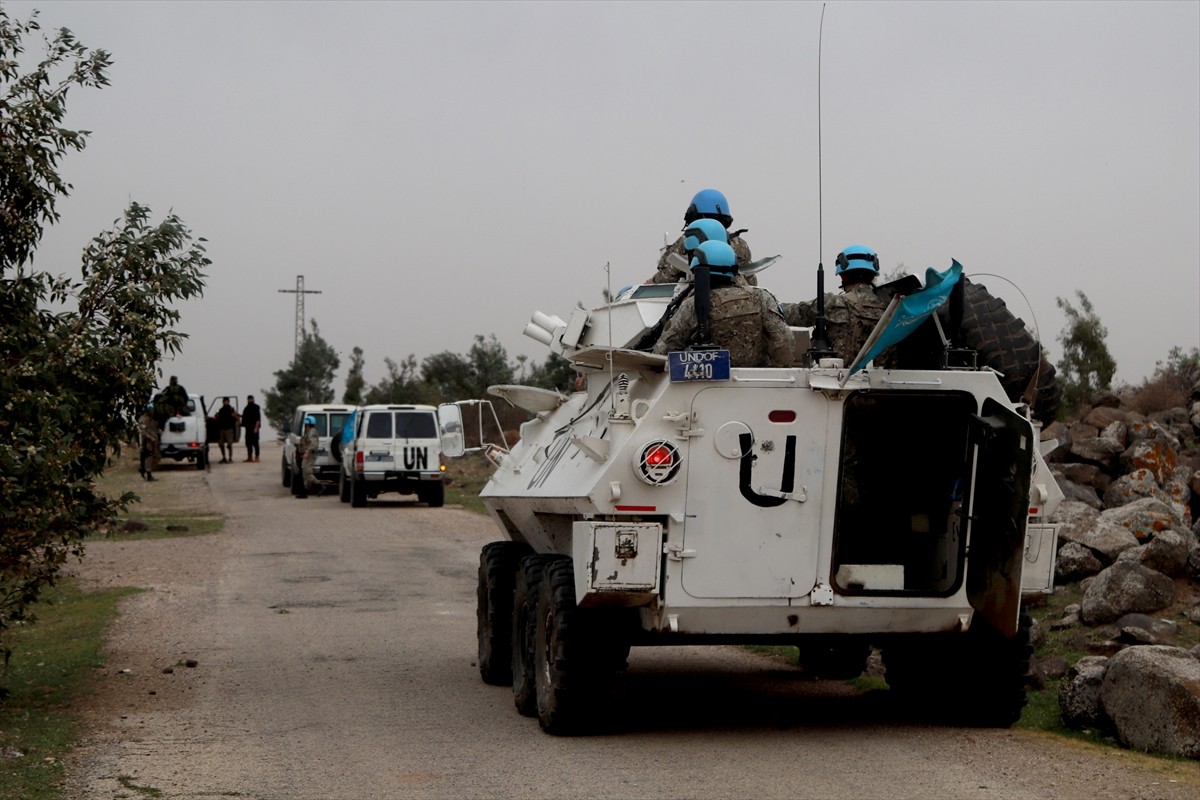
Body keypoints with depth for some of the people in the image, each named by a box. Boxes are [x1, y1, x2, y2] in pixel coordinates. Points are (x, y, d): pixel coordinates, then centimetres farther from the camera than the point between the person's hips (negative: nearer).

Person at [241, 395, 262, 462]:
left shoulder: (256, 407, -7)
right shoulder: (247, 408, 16)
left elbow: (258, 418, -13)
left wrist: (256, 427, -20)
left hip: (254, 428, -8)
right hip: (248, 428, 8)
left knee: (255, 442, -6)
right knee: (248, 442, 7)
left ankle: (257, 457, -5)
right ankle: (249, 457, 11)